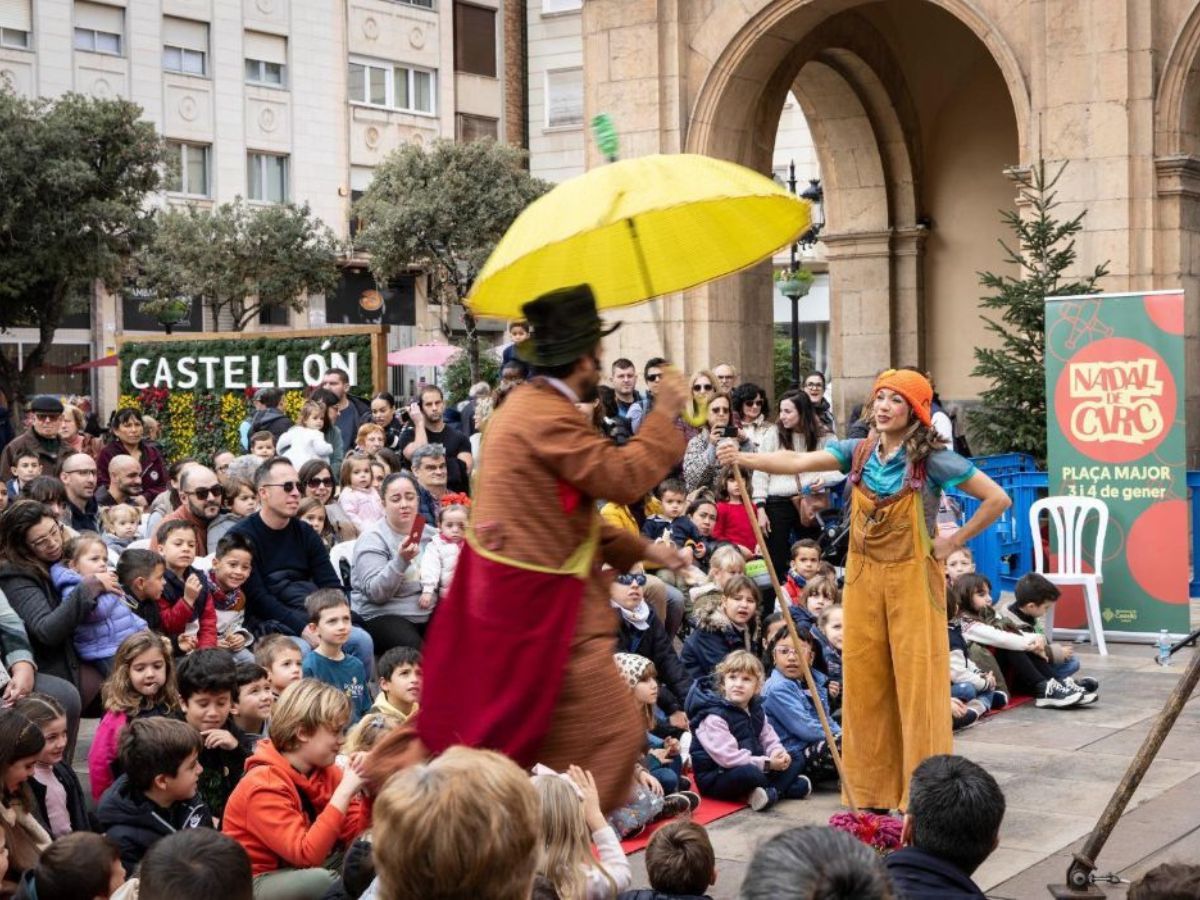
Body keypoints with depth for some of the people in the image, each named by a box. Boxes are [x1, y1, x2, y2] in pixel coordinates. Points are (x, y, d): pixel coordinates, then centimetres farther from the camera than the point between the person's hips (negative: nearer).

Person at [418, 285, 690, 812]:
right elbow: (624, 477, -23)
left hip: (510, 594, 11)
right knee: (613, 734, -4)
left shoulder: (527, 405, 14)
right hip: (541, 605, -11)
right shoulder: (548, 418, -21)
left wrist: (639, 550, 14)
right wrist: (664, 415, -10)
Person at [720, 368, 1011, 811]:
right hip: (864, 579, 5)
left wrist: (953, 542, -7)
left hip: (912, 580, -4)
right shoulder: (858, 452, 3)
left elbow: (997, 499, -8)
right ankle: (872, 792, 18)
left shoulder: (933, 458, -9)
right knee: (864, 684, 7)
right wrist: (743, 459, -24)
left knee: (917, 686, -2)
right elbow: (798, 462, -10)